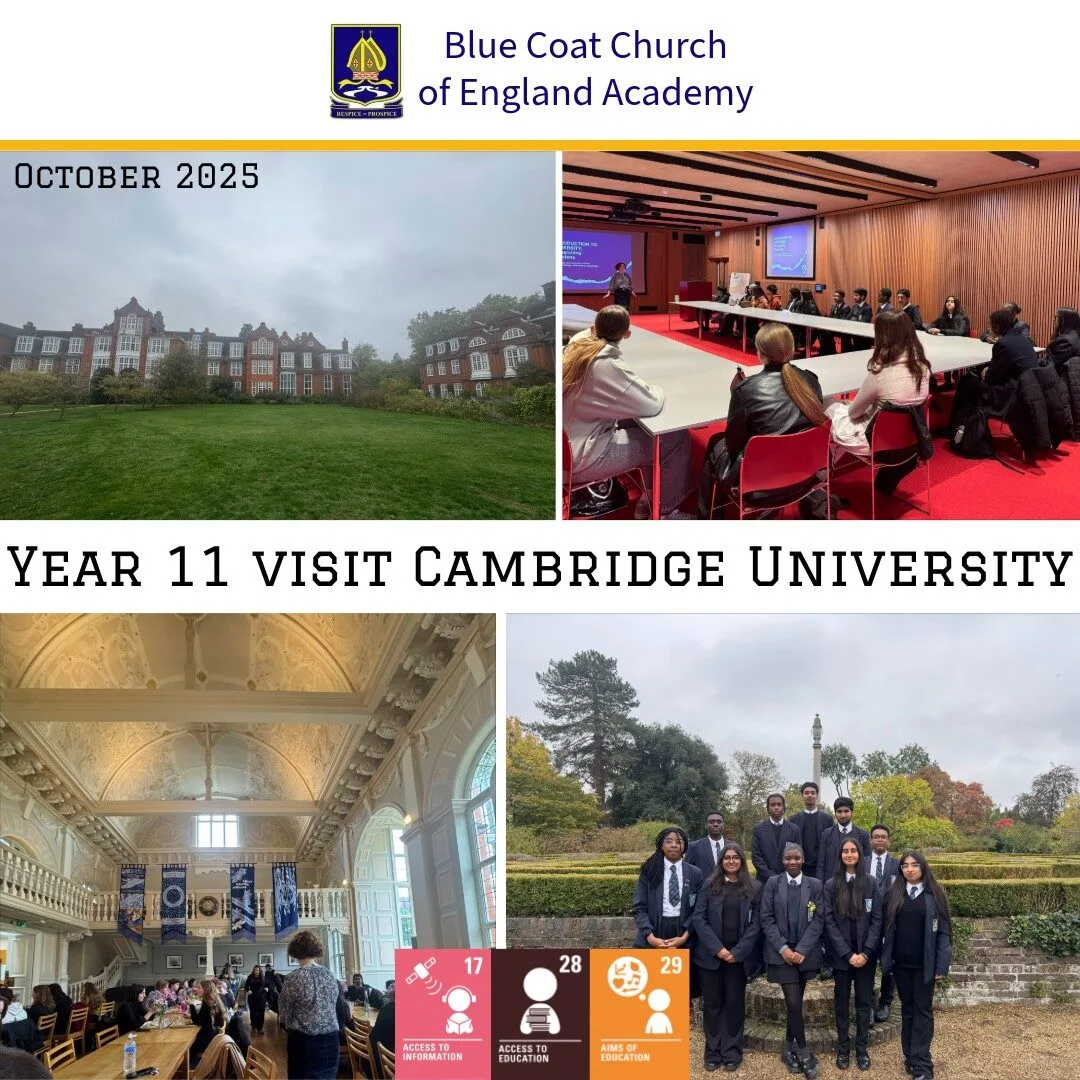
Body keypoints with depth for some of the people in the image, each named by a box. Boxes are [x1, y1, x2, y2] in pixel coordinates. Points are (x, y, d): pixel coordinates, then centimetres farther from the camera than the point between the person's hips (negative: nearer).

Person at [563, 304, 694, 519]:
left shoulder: (574, 349, 1)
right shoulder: (606, 364, -23)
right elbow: (651, 404, -22)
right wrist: (657, 390, -2)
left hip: (568, 444, 9)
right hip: (582, 459, -9)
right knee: (678, 439, -1)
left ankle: (649, 501, 30)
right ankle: (666, 512, 16)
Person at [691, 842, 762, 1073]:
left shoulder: (754, 888, 3)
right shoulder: (709, 885, 3)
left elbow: (756, 923, -1)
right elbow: (699, 918, -3)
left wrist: (737, 952, -11)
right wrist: (717, 948, -12)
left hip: (739, 956, 0)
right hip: (711, 955, 0)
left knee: (734, 1003, 4)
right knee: (713, 1003, 4)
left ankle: (732, 1053, 12)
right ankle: (713, 1052, 12)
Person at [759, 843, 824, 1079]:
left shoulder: (815, 885, 4)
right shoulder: (772, 883, 2)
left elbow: (818, 920, -1)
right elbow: (767, 919, -1)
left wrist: (801, 950, -11)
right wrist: (783, 948, -12)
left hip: (805, 952, 2)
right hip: (781, 952, -2)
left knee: (795, 1002, 6)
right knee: (793, 1002, -10)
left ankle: (789, 1047, 20)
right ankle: (803, 1051, 0)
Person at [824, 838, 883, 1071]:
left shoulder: (870, 884, 2)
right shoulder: (831, 885, 0)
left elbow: (877, 919, -1)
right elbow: (829, 921, -4)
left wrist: (865, 952, -12)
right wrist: (847, 953, -12)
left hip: (865, 954, 0)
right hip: (840, 954, 0)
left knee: (864, 1001, 5)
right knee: (842, 1001, 7)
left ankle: (862, 1049, 14)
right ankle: (843, 1049, 14)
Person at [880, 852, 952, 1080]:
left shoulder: (934, 894, -5)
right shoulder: (893, 894, 2)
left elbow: (943, 931, -6)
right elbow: (888, 927, 4)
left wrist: (941, 966, -10)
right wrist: (886, 959, -2)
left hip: (924, 964, -3)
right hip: (901, 963, 3)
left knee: (923, 1010, 2)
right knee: (907, 1009, 11)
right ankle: (910, 1056, 19)